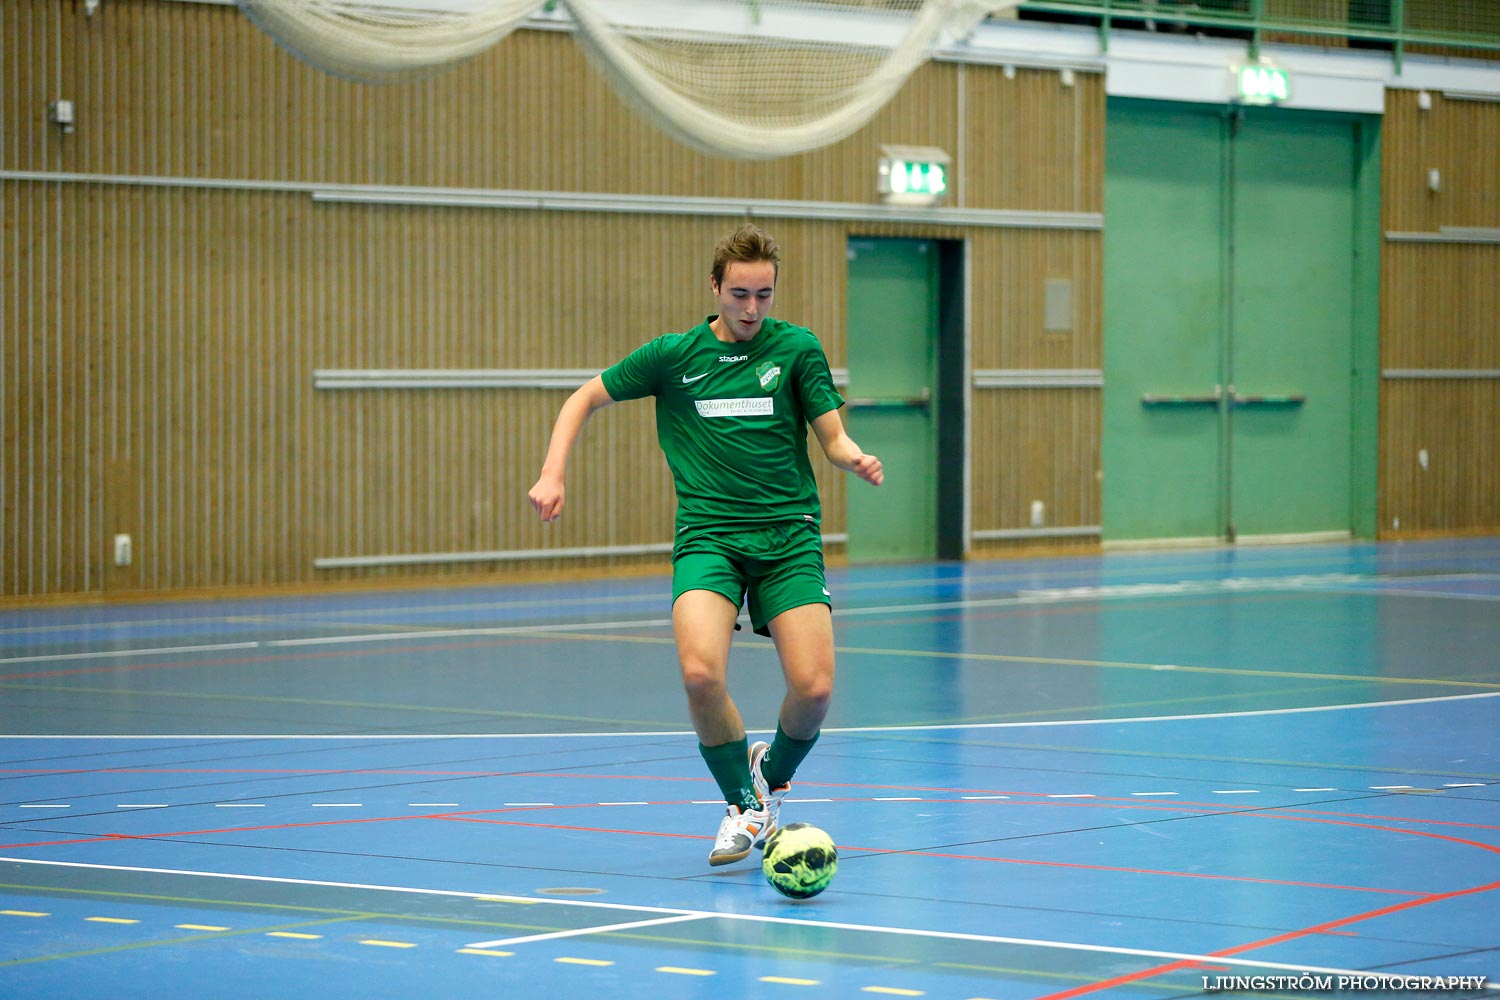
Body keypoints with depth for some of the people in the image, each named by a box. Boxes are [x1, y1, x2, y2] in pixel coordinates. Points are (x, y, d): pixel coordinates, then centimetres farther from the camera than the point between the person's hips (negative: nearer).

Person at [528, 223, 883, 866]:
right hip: (707, 533, 0)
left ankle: (773, 776, 20)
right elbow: (586, 399, 15)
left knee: (813, 687, -15)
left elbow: (833, 436, 4)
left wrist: (855, 459, -20)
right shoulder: (672, 355, 5)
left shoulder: (797, 348, 3)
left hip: (788, 532, 0)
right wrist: (552, 475, 2)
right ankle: (745, 807, -1)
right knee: (701, 672, -25)